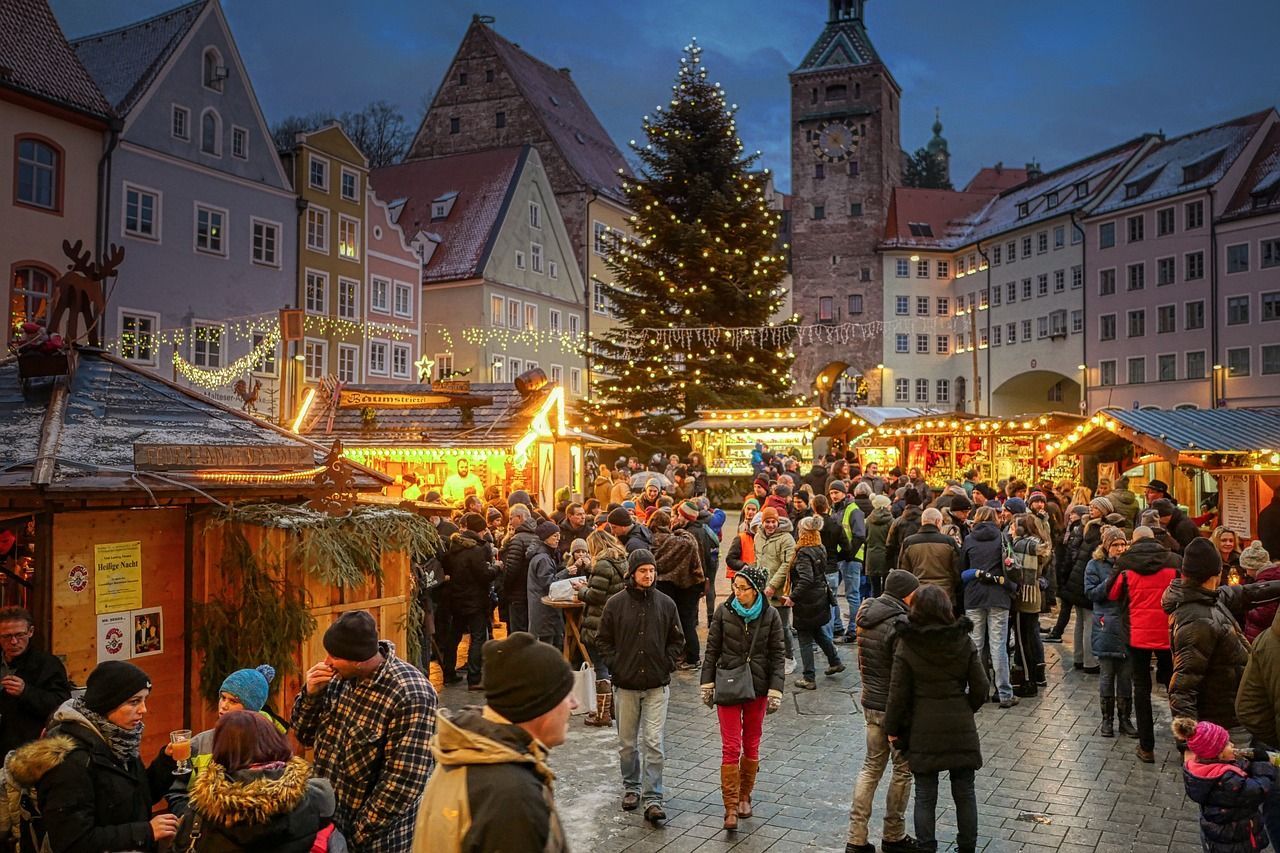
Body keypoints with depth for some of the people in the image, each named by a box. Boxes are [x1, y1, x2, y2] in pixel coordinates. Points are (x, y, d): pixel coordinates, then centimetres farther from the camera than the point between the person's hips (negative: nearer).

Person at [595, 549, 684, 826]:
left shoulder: (666, 604, -1)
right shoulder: (615, 603, -4)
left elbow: (677, 640, 9)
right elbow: (602, 639, 5)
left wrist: (666, 665, -1)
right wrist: (616, 665, -4)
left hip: (657, 685, 0)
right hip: (625, 684, 1)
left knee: (654, 743, -4)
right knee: (627, 743, 12)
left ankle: (653, 799, 2)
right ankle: (631, 787, 31)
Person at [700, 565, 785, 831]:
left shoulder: (770, 616, -5)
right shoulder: (724, 611, -4)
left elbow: (776, 656, 0)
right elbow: (712, 649, 2)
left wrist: (775, 691, -5)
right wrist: (707, 684, 1)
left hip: (757, 688, 1)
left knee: (751, 745, 11)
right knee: (731, 747, -4)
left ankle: (745, 797, 29)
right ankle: (731, 807, 1)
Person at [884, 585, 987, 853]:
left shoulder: (906, 645, -11)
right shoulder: (963, 641, -5)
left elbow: (899, 693, -8)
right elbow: (980, 688, -1)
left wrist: (892, 728, 4)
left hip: (923, 730, -2)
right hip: (960, 728, 2)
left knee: (925, 796, 9)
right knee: (964, 792, 15)